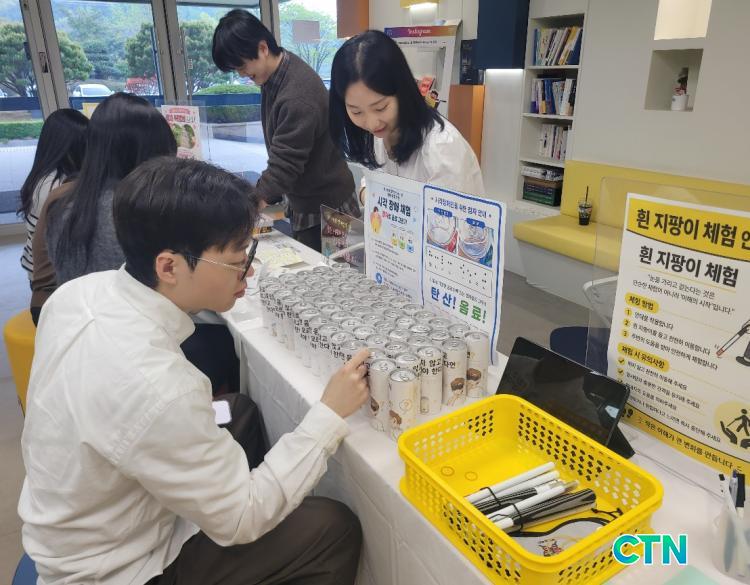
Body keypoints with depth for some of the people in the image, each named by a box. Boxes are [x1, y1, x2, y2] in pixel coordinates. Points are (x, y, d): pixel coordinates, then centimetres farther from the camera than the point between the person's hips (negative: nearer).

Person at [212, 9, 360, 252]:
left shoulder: (298, 97, -27)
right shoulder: (274, 76, 1)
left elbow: (284, 164, -27)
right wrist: (270, 197, 11)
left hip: (326, 208, -8)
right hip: (304, 203, 8)